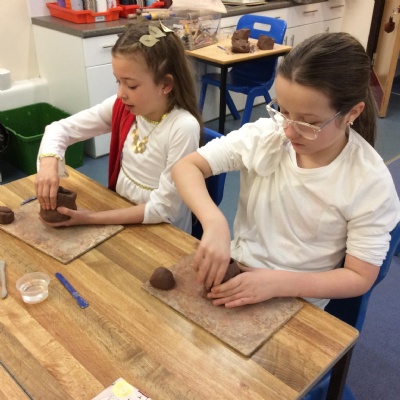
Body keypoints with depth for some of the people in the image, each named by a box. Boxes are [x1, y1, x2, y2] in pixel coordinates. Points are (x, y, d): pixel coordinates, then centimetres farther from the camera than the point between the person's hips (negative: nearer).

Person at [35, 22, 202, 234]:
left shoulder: (183, 128, -25)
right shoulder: (122, 106, -8)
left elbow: (162, 209, -22)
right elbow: (61, 128, -1)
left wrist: (90, 218, -24)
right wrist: (48, 163, -22)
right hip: (121, 218, 5)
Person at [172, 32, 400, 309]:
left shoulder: (371, 182, -16)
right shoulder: (265, 135, -12)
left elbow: (360, 277, -11)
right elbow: (186, 167, -12)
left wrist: (277, 283, -25)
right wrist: (214, 223, -30)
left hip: (297, 303, -2)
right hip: (237, 273, 3)